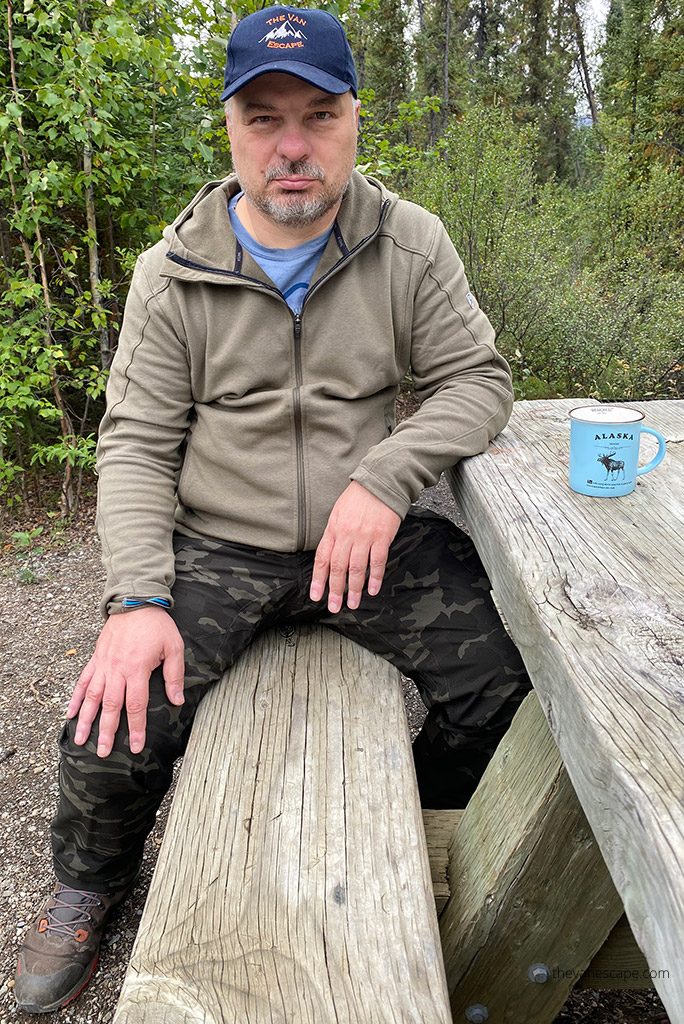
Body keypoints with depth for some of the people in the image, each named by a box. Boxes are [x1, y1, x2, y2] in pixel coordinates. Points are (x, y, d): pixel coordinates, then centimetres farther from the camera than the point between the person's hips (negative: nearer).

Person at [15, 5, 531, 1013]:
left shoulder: (411, 245, 1)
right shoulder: (173, 272, -2)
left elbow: (478, 379, 0)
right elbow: (136, 442, -3)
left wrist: (385, 476, -19)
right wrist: (138, 599, -17)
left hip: (372, 537, 2)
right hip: (215, 545, 0)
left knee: (505, 683, -12)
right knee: (110, 731, -16)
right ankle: (90, 885, 23)